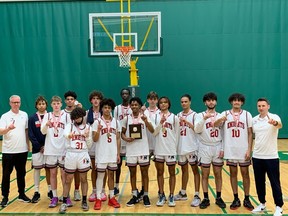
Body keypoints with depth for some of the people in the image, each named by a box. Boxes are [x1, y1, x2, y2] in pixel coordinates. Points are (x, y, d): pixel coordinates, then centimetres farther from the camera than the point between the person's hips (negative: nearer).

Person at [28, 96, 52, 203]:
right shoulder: (32, 118, 1)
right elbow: (30, 134, -2)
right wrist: (39, 146, -9)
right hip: (37, 148, 0)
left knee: (48, 168, 8)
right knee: (37, 169, 5)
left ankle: (50, 190, 19)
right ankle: (36, 192, 14)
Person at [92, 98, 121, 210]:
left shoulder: (116, 122, 4)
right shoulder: (97, 122, -5)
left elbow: (118, 139, 7)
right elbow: (94, 139, -7)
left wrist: (118, 153, 3)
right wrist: (98, 130, -26)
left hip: (113, 154, 3)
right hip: (101, 154, -3)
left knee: (111, 175, 11)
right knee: (100, 175, 3)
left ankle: (111, 198, 20)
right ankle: (98, 199, 11)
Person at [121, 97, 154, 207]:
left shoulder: (144, 117, -1)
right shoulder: (126, 118, 3)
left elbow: (152, 131, -13)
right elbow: (122, 133, 8)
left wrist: (146, 121, -29)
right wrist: (125, 138, -13)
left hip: (143, 150, -1)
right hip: (131, 150, 2)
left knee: (144, 172, 5)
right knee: (132, 173, 9)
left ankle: (145, 196, 15)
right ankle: (134, 196, 19)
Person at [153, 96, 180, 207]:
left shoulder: (174, 117, -1)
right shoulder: (156, 117, 3)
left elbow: (177, 135, 3)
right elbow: (154, 133, -4)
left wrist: (175, 147, 3)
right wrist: (161, 123, -17)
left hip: (171, 150, -1)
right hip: (159, 150, 2)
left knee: (172, 173, 6)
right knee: (160, 172, 8)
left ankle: (171, 196, 16)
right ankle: (161, 195, 20)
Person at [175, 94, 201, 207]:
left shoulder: (194, 115, -5)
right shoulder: (178, 115, 10)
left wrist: (186, 121, -25)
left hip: (191, 147, -5)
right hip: (181, 147, 5)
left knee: (195, 169, 0)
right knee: (184, 169, 15)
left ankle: (197, 196, 3)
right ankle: (183, 193, 26)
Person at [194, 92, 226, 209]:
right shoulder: (200, 115, 0)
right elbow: (197, 130, -16)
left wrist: (223, 149, -2)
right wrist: (204, 118, -29)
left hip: (217, 148, 2)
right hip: (205, 148, -2)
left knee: (218, 174, 8)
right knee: (205, 175, 5)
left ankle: (218, 198, 20)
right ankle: (206, 199, 15)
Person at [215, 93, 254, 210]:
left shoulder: (247, 114, 1)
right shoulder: (225, 114, 0)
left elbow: (250, 133, 0)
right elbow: (214, 125, -17)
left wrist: (249, 150, -7)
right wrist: (221, 120, -39)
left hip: (243, 150, 0)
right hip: (230, 150, 0)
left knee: (245, 173, 8)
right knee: (233, 173, 9)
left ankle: (247, 199, 20)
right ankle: (236, 199, 20)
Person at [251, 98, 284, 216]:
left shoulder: (274, 117, -10)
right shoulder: (254, 120, 5)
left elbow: (280, 125, -33)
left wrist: (275, 123, -56)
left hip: (271, 157, -4)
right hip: (256, 156, 5)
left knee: (275, 183, 4)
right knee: (259, 182, 13)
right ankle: (262, 203, 28)